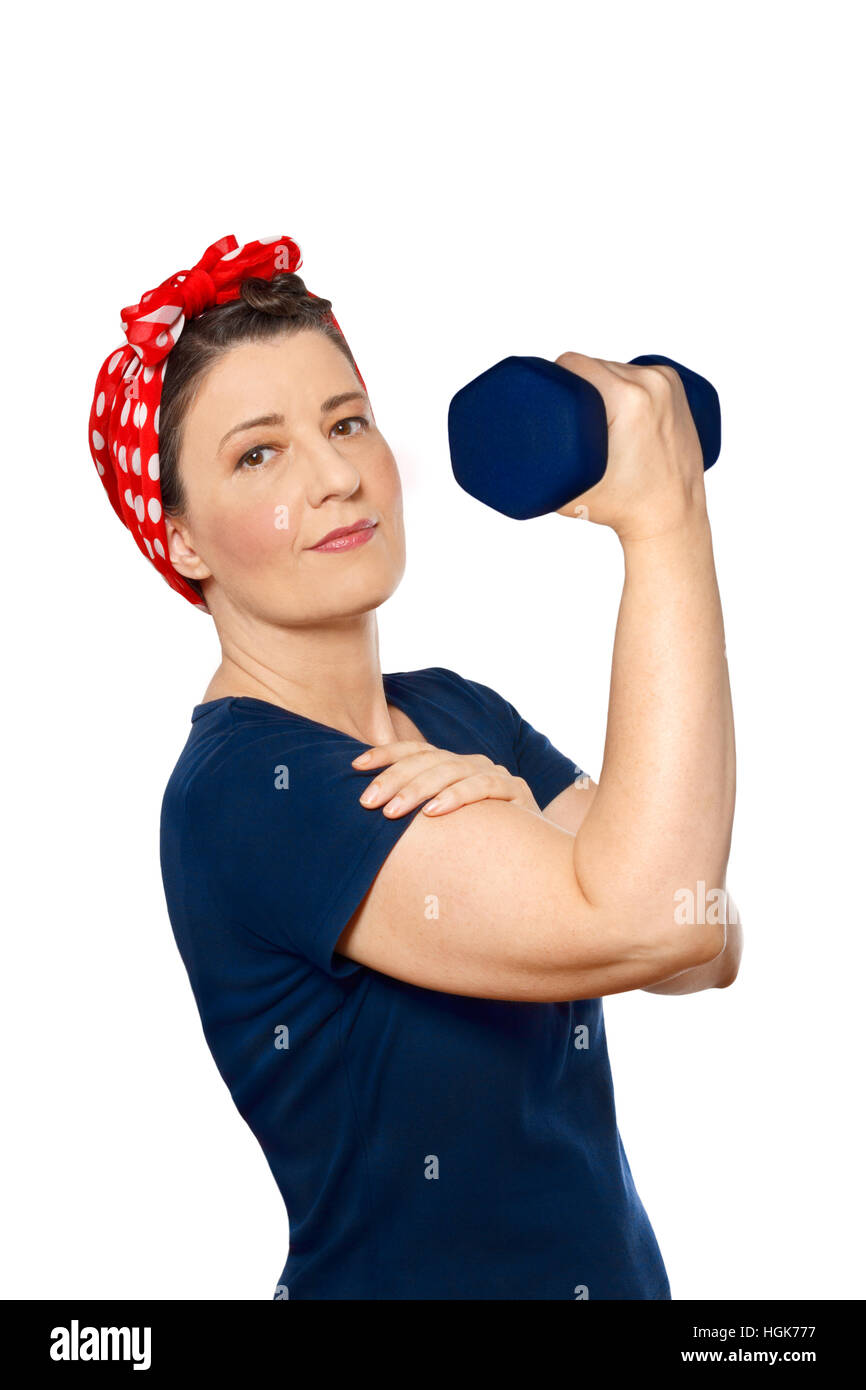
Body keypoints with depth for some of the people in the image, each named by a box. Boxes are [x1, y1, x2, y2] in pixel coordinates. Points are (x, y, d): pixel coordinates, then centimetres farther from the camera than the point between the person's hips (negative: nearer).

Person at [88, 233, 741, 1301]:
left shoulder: (458, 716, 0)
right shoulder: (237, 790, -23)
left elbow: (709, 953, -9)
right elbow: (644, 924, -32)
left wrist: (528, 822, -26)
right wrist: (665, 518, -29)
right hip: (400, 1272, -6)